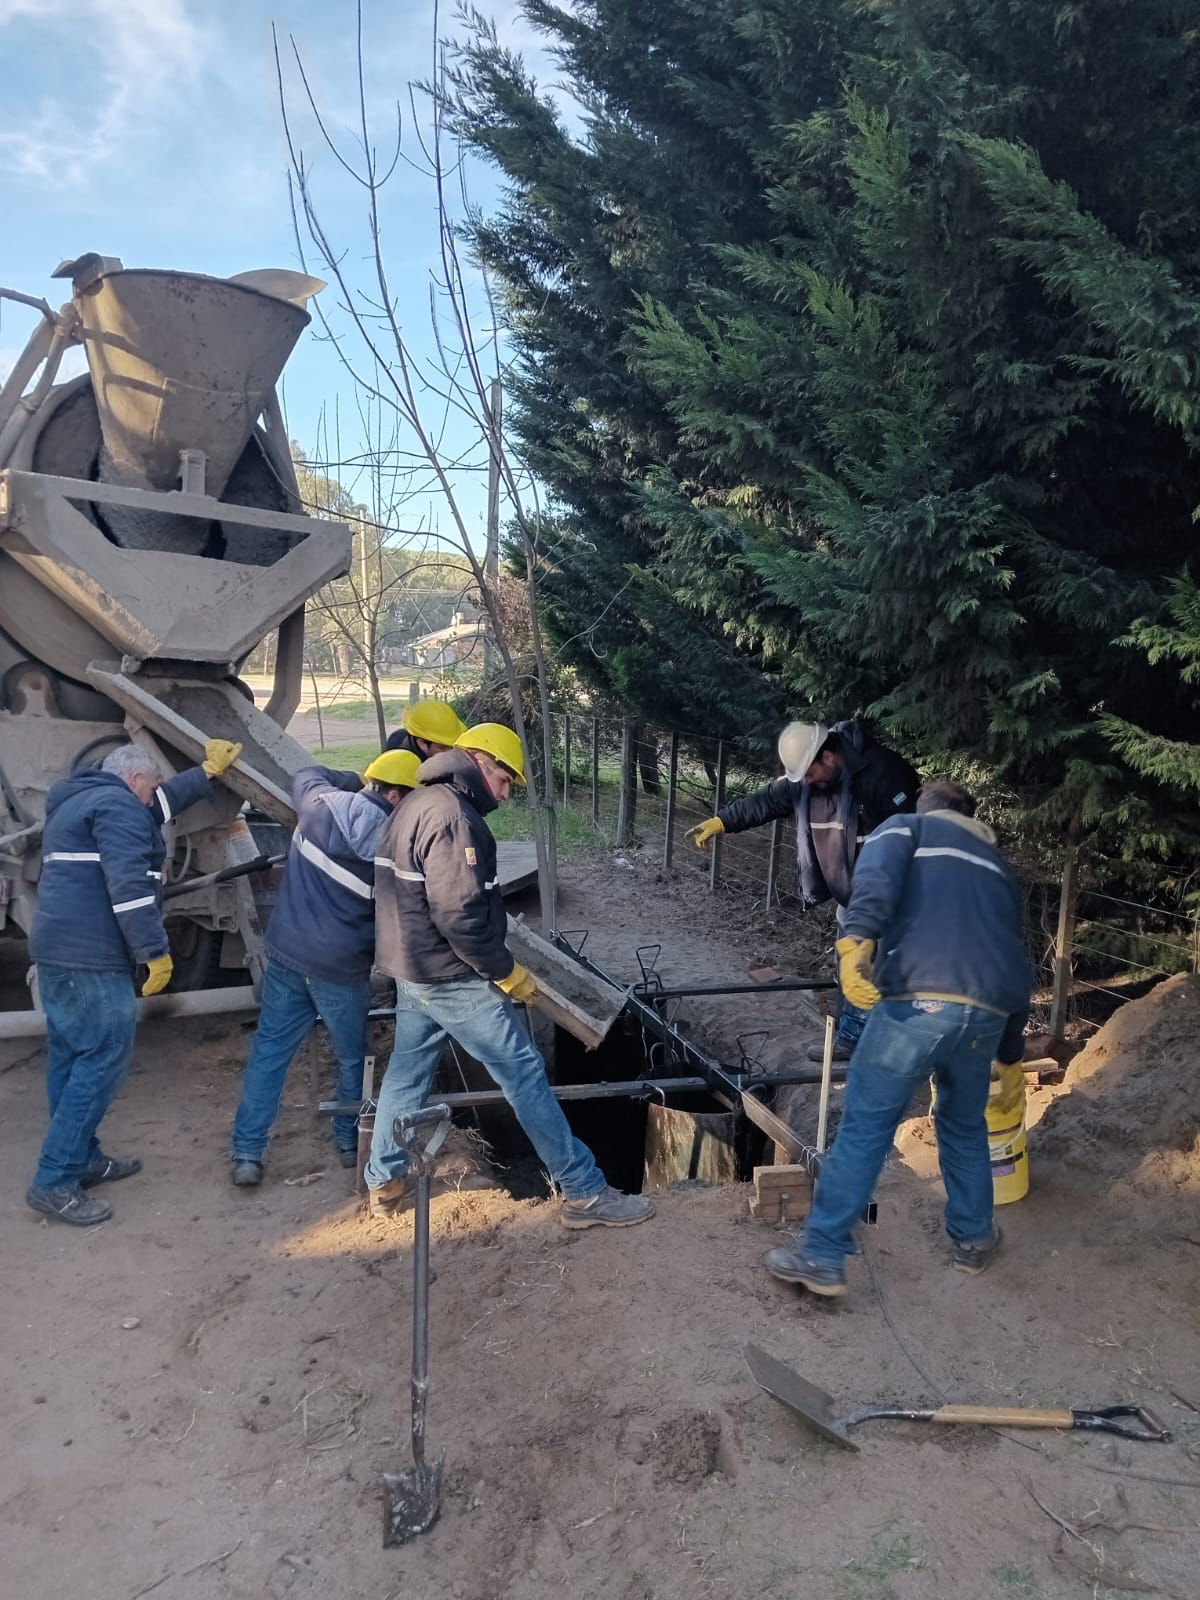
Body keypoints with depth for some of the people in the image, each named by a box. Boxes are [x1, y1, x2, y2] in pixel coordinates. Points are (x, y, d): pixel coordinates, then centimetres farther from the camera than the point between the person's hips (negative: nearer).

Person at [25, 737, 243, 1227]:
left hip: (57, 951, 11)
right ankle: (53, 1182, -5)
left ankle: (81, 1158, 25)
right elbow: (128, 884, -22)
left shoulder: (76, 802, 23)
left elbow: (162, 804, 35)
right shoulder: (116, 805, -10)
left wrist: (208, 771, 41)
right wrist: (155, 951, -19)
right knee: (102, 1059, -7)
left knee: (70, 1058, 15)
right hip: (91, 956, -11)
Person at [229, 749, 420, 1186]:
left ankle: (248, 1154, 16)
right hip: (340, 969, -4)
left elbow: (307, 773, 22)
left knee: (269, 1051, 13)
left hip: (285, 953, 4)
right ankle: (350, 1144, 32)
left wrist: (359, 782, 20)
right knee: (352, 1058, 18)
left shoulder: (320, 802, -3)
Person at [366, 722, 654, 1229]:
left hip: (412, 969, 10)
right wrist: (506, 972, -15)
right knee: (525, 1073, -4)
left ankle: (384, 1182, 32)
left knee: (406, 1072, 19)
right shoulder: (450, 814, -21)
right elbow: (459, 914, -27)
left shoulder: (417, 804, 12)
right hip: (453, 978, -10)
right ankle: (584, 1192, 3)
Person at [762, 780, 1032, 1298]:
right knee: (965, 1125, 27)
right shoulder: (998, 864, 32)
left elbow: (878, 876, -8)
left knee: (864, 1127, 3)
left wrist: (856, 939, -24)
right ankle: (974, 1239, 39)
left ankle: (822, 1257, 7)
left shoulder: (905, 827, 19)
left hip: (918, 999, -5)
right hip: (988, 1012, 5)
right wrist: (1009, 1055, 45)